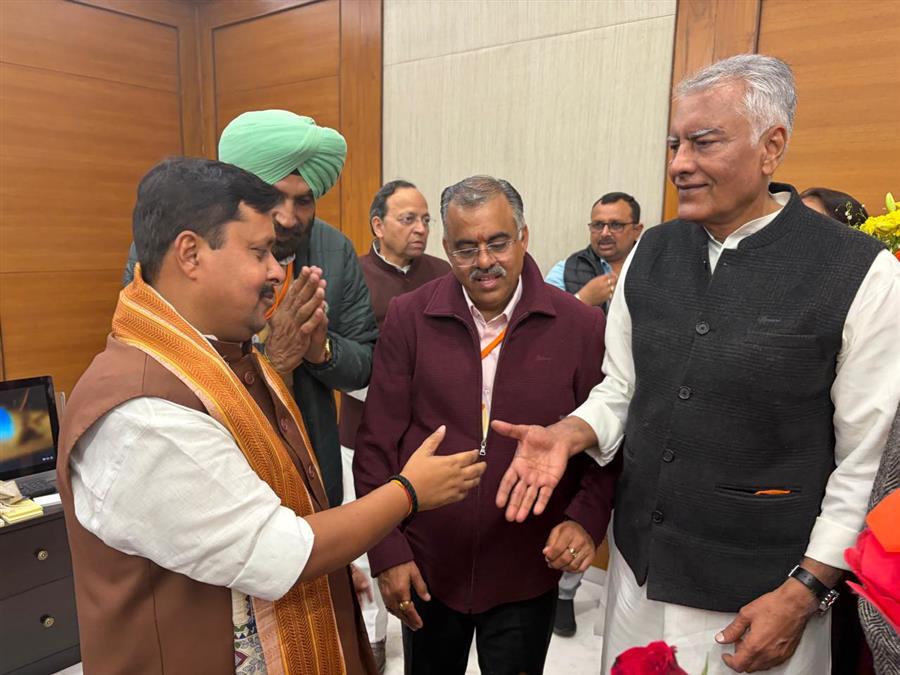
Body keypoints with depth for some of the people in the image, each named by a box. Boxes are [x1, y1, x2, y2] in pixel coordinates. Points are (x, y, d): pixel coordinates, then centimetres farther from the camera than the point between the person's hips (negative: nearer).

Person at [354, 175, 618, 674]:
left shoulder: (582, 326, -9)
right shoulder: (408, 318, -8)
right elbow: (377, 443, -6)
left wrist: (586, 519, -17)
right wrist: (387, 552, -6)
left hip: (528, 573, 0)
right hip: (426, 566, 1)